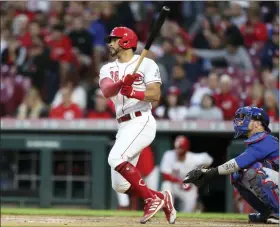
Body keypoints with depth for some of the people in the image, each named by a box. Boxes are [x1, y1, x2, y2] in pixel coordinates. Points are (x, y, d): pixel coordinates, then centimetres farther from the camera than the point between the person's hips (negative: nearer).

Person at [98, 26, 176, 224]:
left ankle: (151, 199, -18)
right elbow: (107, 91, -7)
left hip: (142, 122, -7)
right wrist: (122, 83, -28)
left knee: (116, 158, -28)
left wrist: (133, 93, -29)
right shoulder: (108, 69, 14)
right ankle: (161, 199, 20)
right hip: (124, 126, 7)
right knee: (120, 185, 2)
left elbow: (155, 95, -13)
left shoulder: (146, 64, -1)